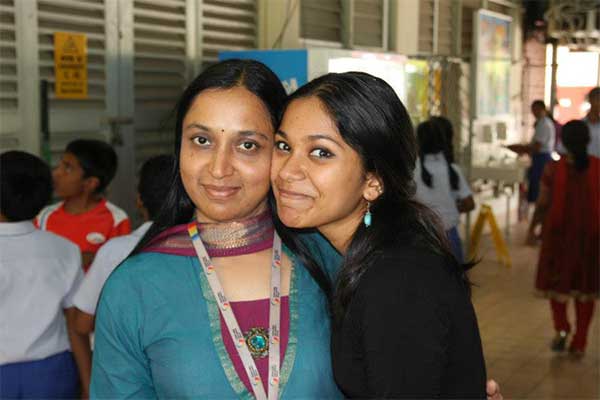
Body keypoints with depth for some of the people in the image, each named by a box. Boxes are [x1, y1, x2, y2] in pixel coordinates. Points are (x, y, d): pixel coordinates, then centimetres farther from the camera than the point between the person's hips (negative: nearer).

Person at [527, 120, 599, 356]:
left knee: (556, 281, 17)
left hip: (559, 232, -1)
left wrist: (533, 228, 9)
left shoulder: (554, 168, -9)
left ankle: (561, 327, -2)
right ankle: (579, 343, 14)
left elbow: (543, 204, -6)